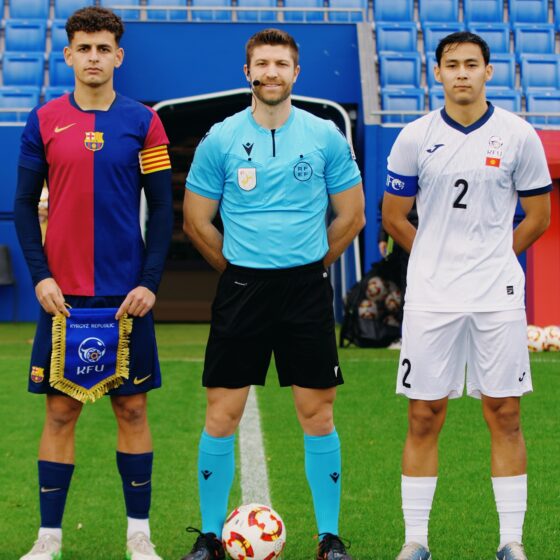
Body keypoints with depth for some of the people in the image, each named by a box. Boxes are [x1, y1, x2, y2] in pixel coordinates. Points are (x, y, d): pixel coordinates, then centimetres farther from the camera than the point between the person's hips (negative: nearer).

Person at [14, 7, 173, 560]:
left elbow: (162, 208, 3)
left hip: (126, 295, 0)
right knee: (60, 411, 3)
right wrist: (40, 276, -5)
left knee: (132, 409, 5)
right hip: (63, 295, 0)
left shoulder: (142, 122, 2)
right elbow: (24, 205, 6)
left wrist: (149, 283, -6)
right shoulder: (44, 121, 4)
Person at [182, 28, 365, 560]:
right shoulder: (220, 139, 1)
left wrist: (309, 263, 12)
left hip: (306, 287, 0)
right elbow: (196, 222, 8)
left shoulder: (326, 137, 2)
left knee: (316, 415, 2)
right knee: (221, 415, 0)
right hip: (241, 288, 0)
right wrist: (239, 267, 10)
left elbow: (351, 216, 10)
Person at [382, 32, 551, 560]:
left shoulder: (518, 135, 1)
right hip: (429, 298, 1)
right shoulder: (415, 137, 2)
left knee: (504, 416, 2)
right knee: (424, 417, 2)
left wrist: (490, 257, 11)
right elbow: (394, 217, 11)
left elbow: (538, 215, 9)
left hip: (498, 297, 0)